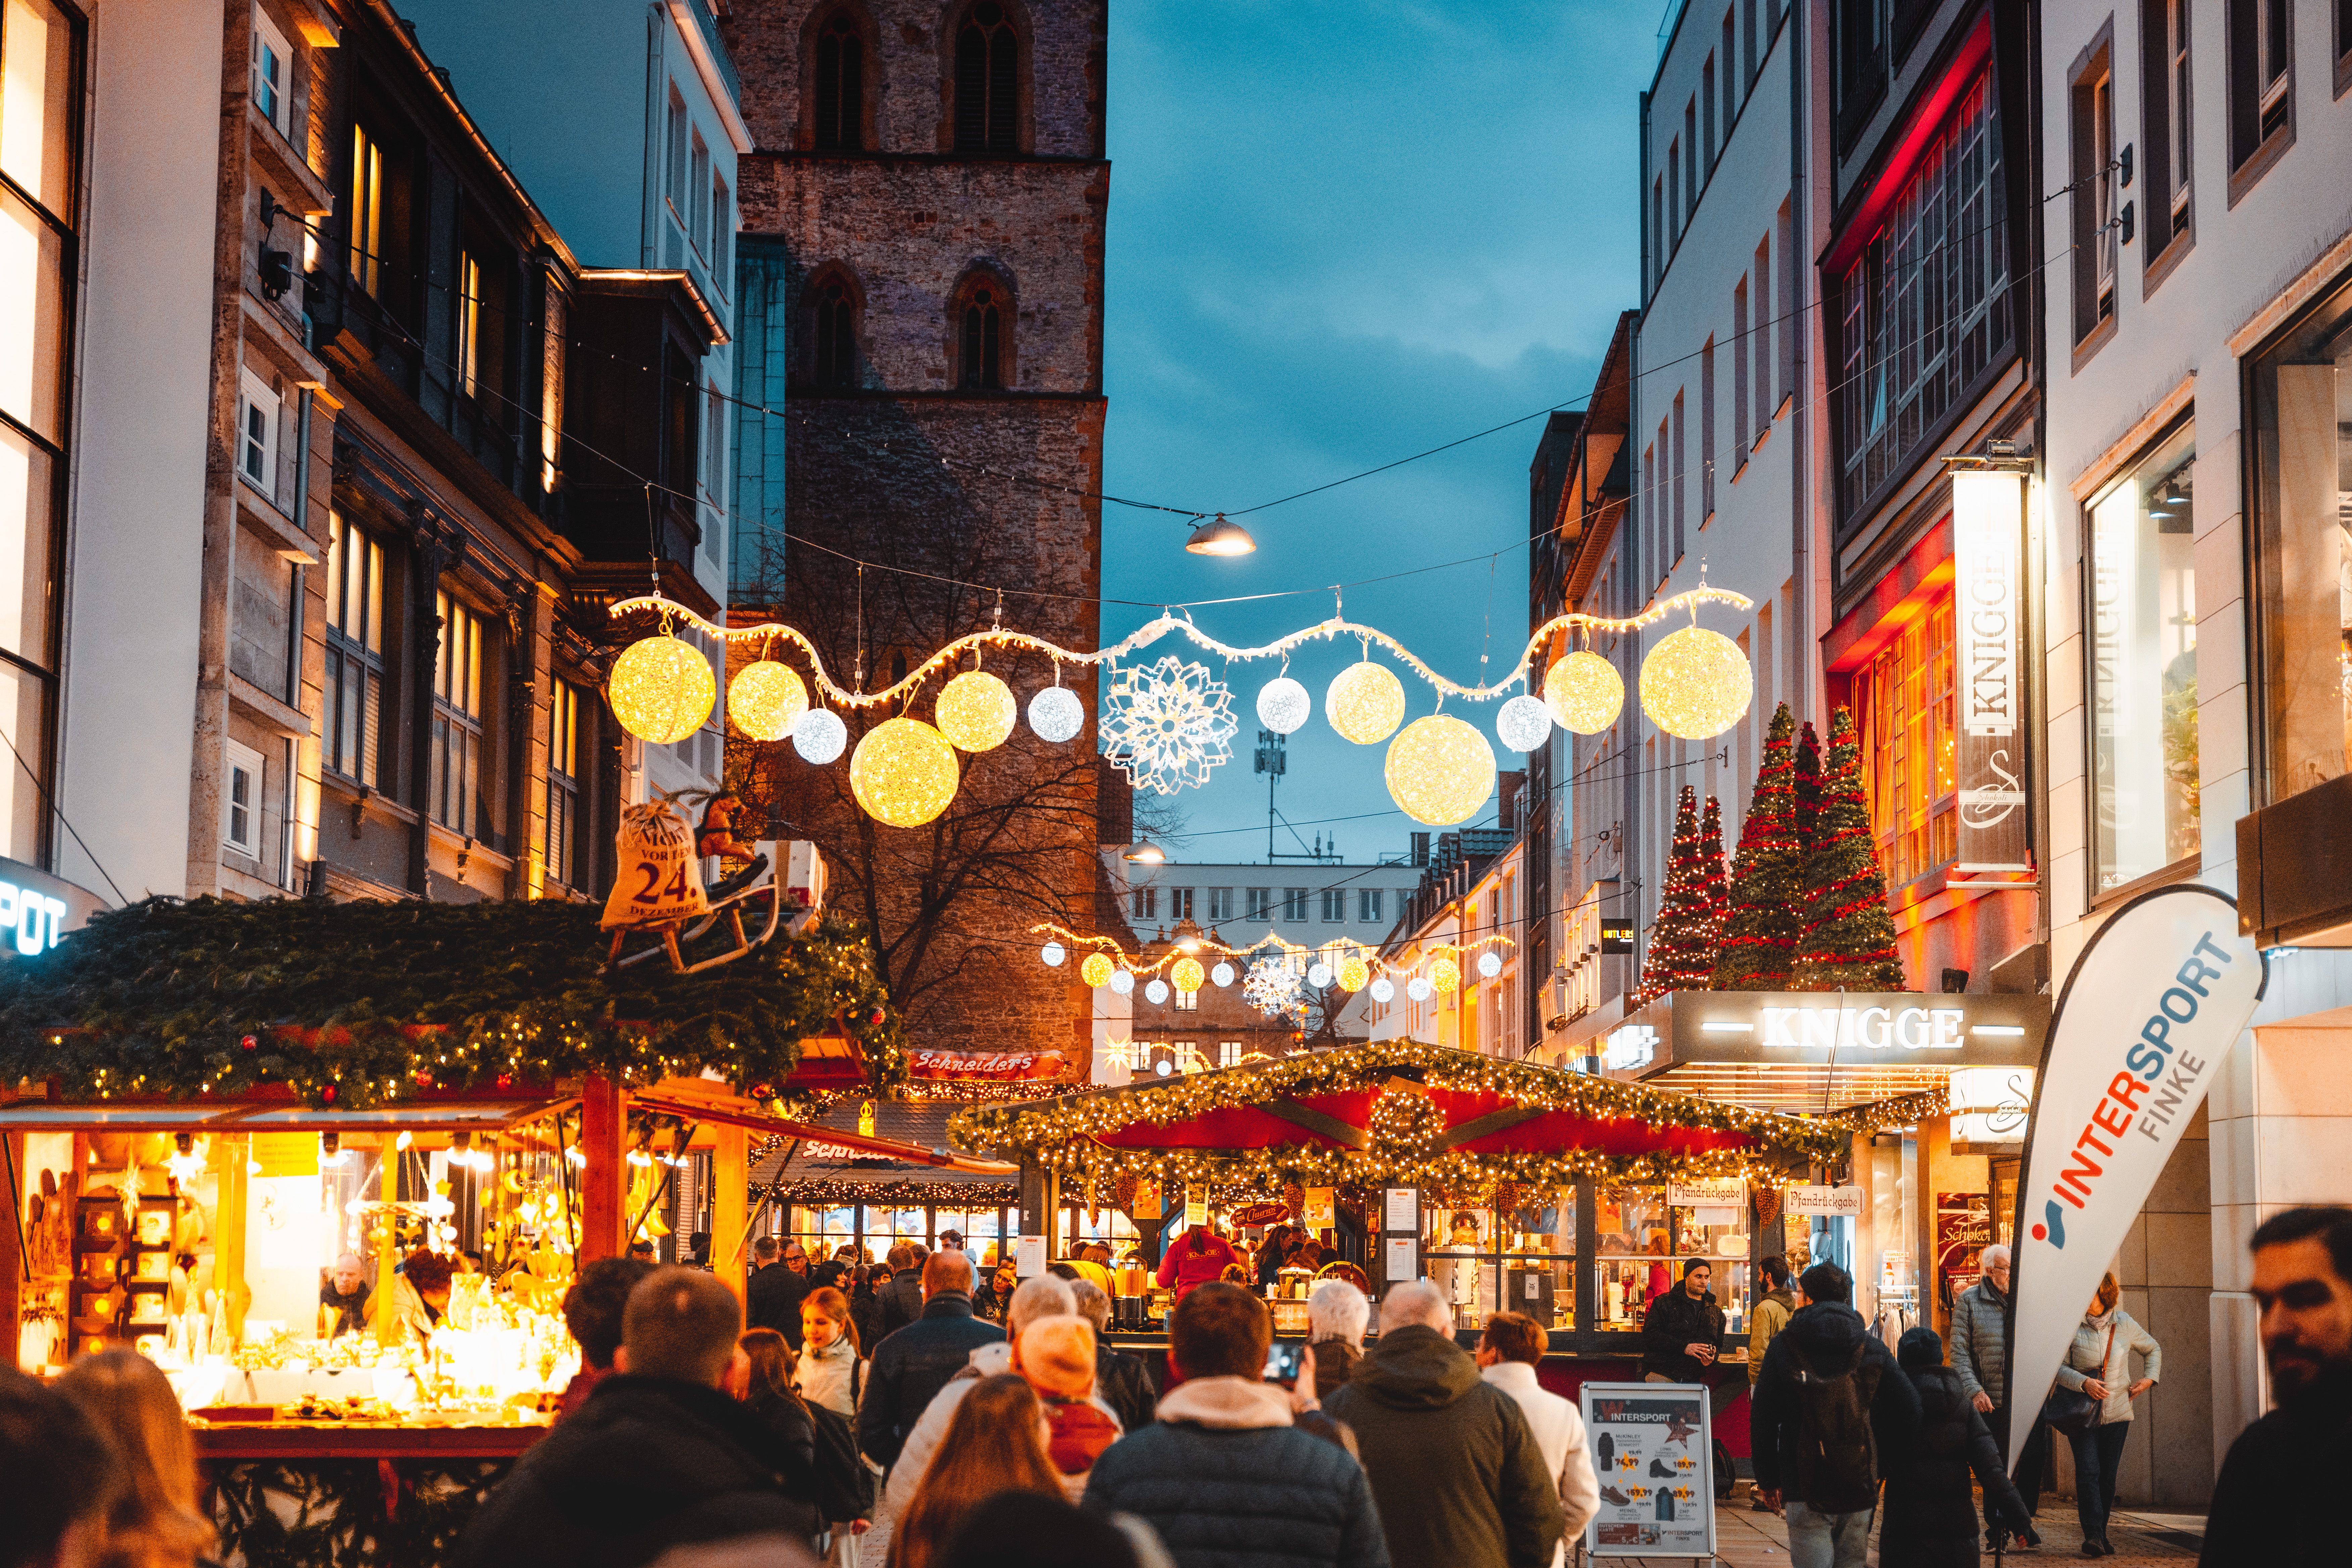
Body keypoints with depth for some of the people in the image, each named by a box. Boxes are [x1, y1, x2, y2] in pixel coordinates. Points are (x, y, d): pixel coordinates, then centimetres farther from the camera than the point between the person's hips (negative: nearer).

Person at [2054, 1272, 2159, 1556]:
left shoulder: (2124, 1325, 4)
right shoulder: (2072, 1326, -4)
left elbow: (2153, 1349, 21)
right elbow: (2058, 1367, -5)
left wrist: (2150, 1378, 5)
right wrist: (2084, 1383, -21)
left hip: (2117, 1413, 3)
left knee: (2108, 1476, 5)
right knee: (2088, 1472, -15)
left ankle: (2100, 1536, 13)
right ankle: (2093, 1536, -21)